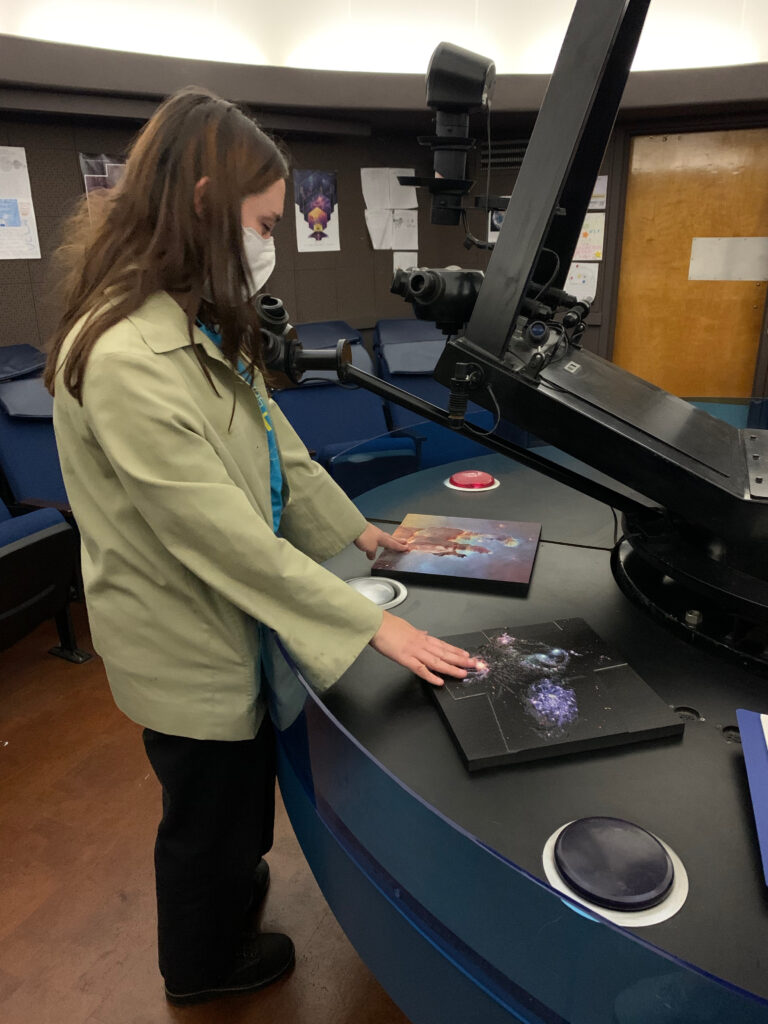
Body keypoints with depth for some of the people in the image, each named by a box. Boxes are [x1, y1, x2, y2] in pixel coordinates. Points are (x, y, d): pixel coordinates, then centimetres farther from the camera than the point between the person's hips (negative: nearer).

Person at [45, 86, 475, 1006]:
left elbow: (273, 443, 8)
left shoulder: (200, 324, 2)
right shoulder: (126, 354, -30)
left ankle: (231, 885, 61)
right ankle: (201, 967, 49)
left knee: (243, 780, 30)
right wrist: (372, 626, -27)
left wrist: (354, 530, 8)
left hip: (229, 618, 9)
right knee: (209, 809, 18)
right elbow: (220, 530, -32)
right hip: (185, 645, -9)